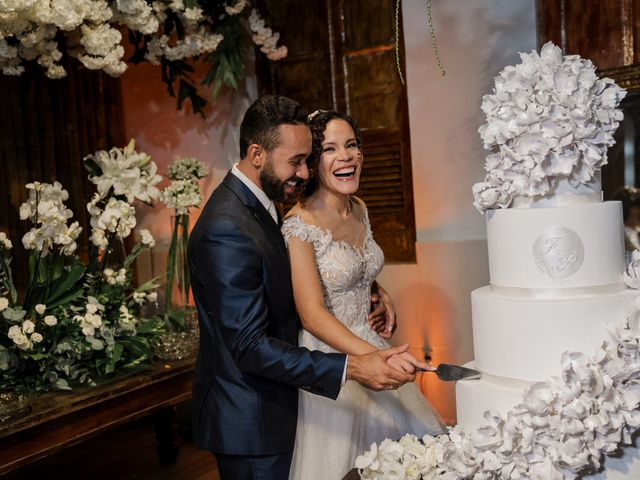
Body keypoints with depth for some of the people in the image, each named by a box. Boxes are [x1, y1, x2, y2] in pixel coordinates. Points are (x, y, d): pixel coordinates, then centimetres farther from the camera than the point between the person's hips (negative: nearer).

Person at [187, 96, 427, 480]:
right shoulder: (226, 229, -26)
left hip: (271, 405, 9)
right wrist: (351, 368, -32)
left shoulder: (256, 204, 5)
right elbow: (251, 346, -27)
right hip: (250, 421, -9)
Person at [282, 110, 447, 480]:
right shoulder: (300, 223, -20)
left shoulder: (359, 210, 3)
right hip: (328, 359, -7)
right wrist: (373, 356, -34)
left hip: (369, 344, 8)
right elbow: (312, 314, -25)